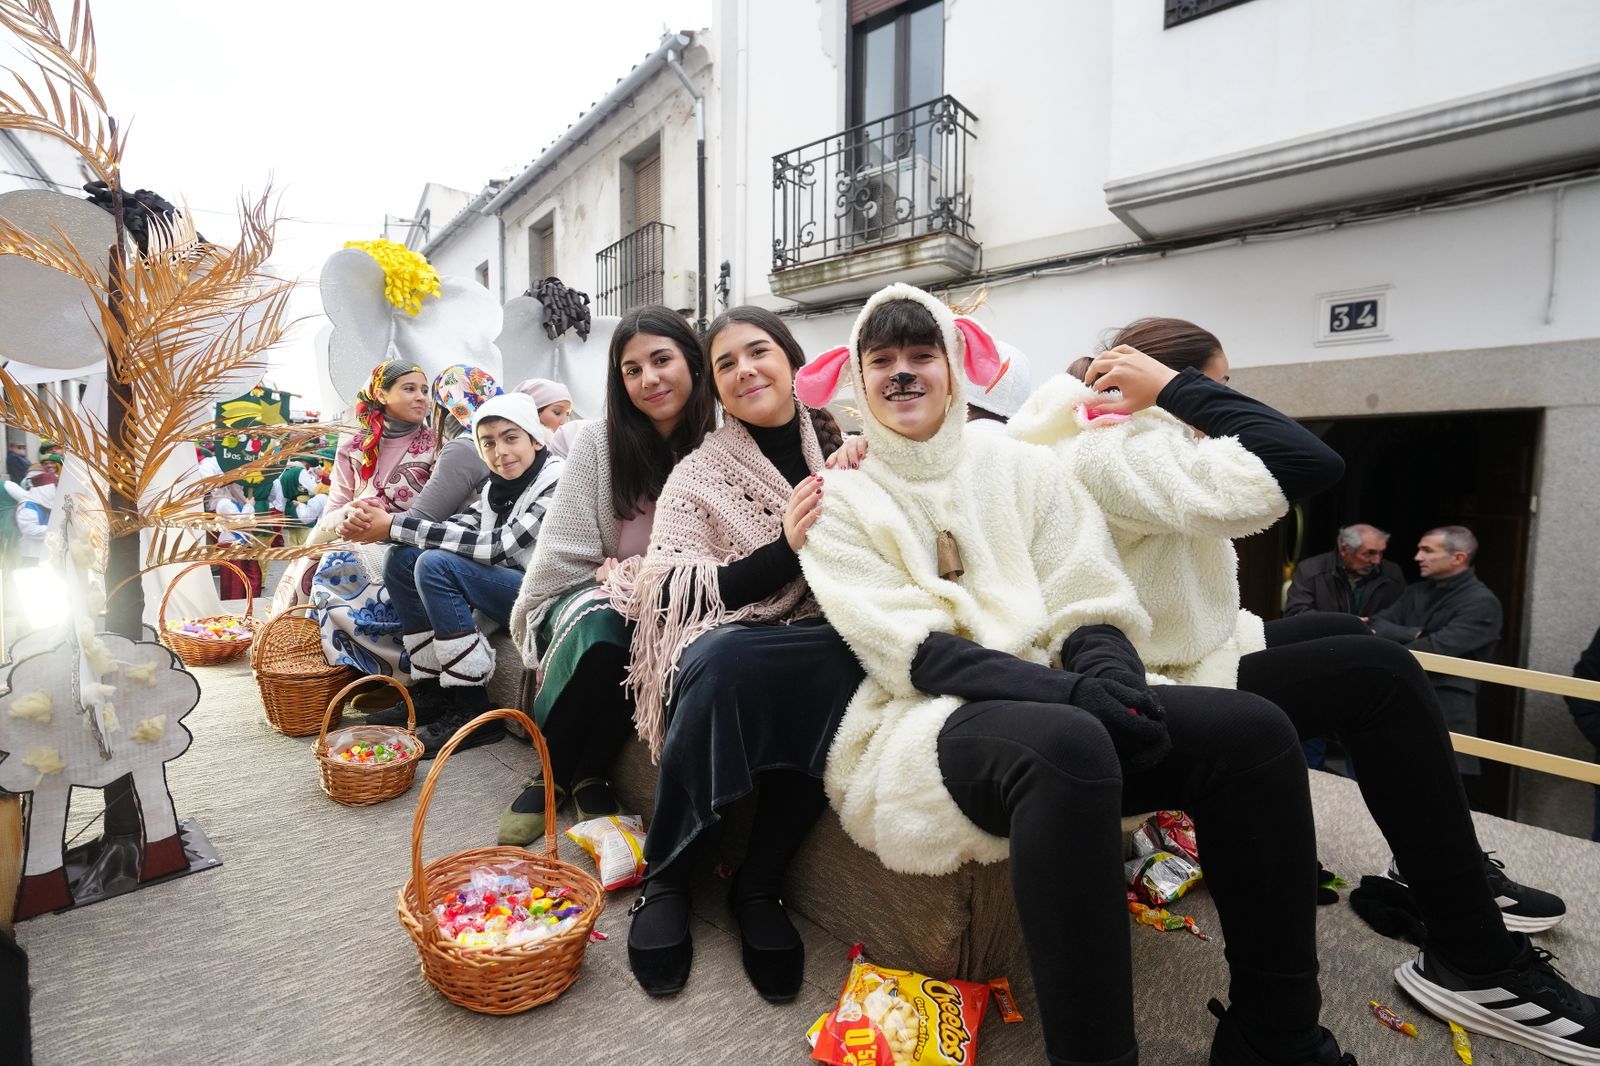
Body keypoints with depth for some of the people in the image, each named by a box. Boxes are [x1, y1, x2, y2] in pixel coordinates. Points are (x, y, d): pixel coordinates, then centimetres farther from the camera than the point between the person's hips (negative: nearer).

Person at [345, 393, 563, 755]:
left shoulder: (559, 481, -16)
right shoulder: (498, 484, 9)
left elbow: (498, 546, -25)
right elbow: (455, 528, 1)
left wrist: (395, 526, -21)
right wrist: (383, 522, -17)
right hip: (505, 585, 8)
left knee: (436, 565, -23)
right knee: (402, 557, -1)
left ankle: (474, 714, -16)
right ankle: (431, 688, 4)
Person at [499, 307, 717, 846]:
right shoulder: (597, 442, -4)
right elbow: (563, 556, -3)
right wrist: (615, 574, -16)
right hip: (590, 593, 0)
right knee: (602, 630, -33)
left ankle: (588, 775, -8)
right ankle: (550, 773, -8)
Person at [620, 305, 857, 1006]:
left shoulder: (844, 445, 10)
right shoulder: (697, 475, 6)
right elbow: (678, 592, -6)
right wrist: (785, 549, -21)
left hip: (823, 641, 2)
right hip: (725, 642, -1)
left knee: (850, 661, -33)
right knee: (723, 661, -36)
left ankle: (758, 884, -14)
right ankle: (665, 878, -10)